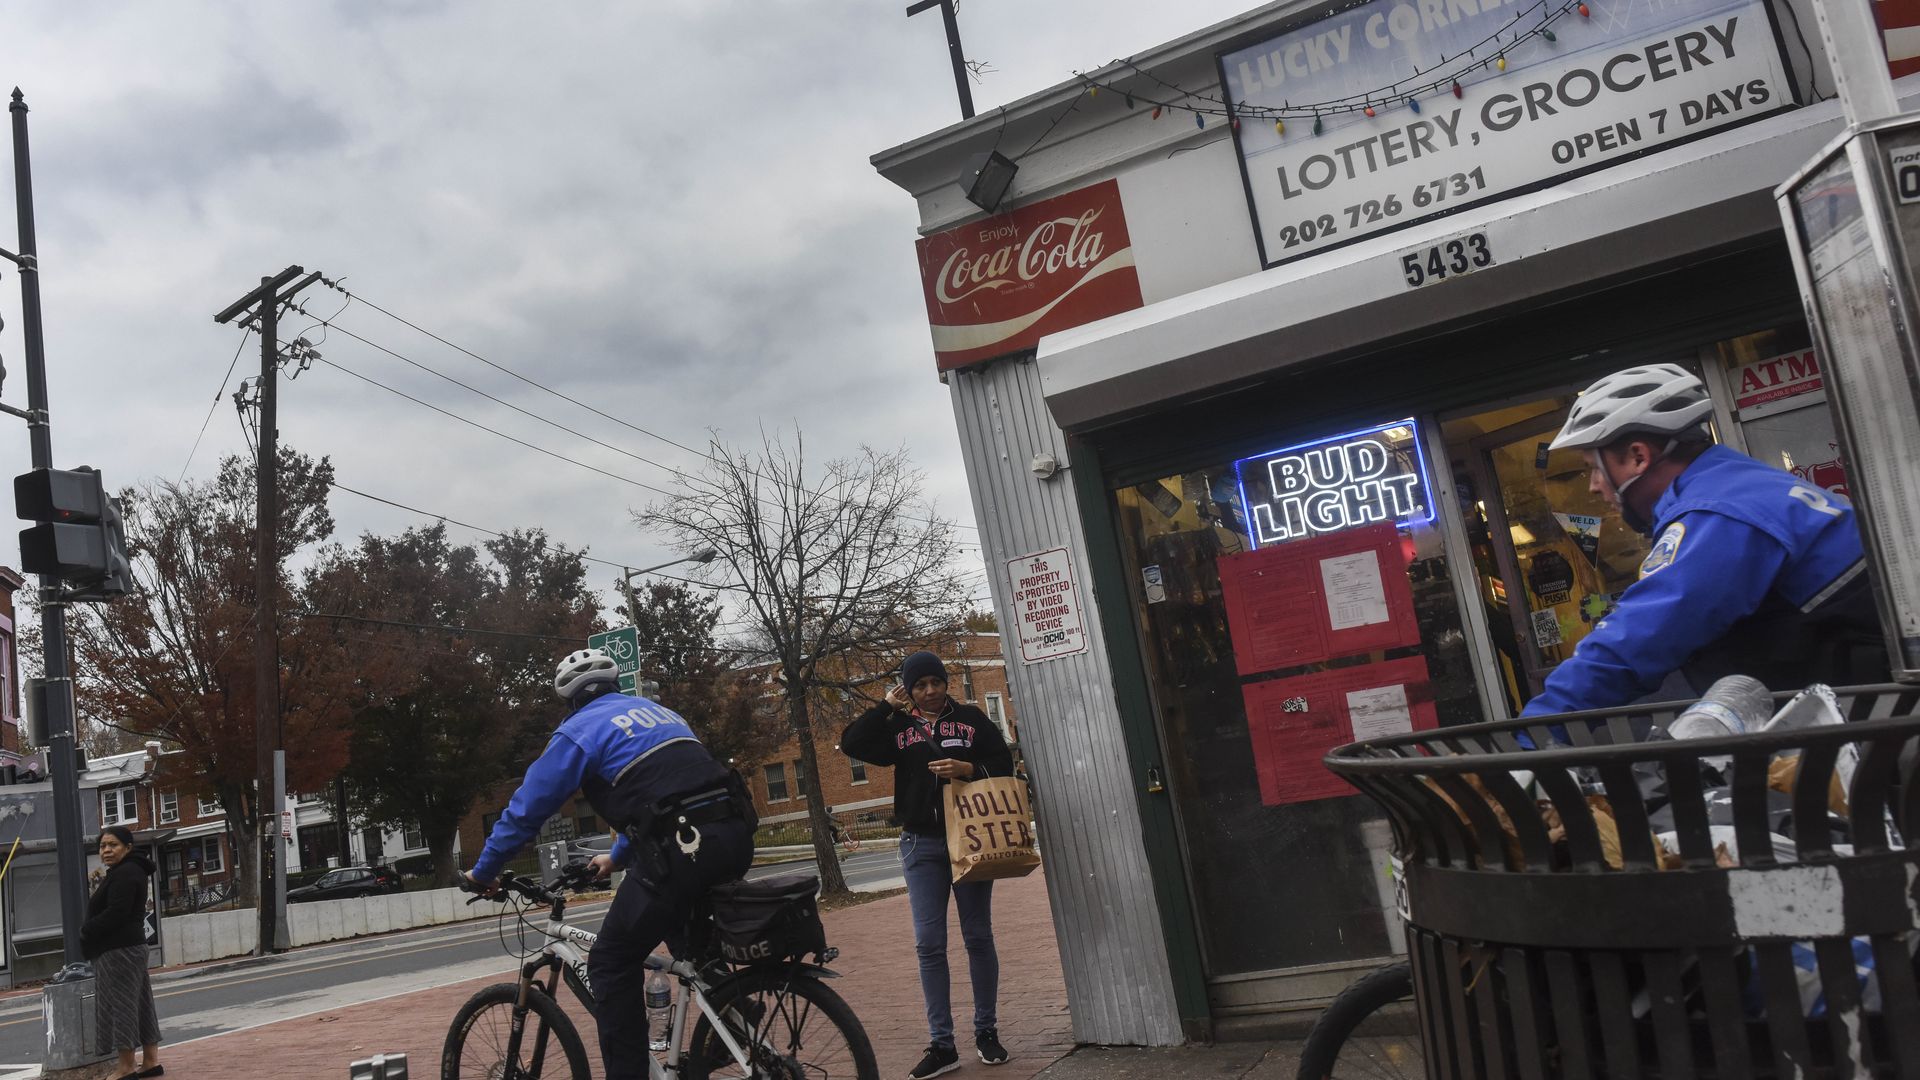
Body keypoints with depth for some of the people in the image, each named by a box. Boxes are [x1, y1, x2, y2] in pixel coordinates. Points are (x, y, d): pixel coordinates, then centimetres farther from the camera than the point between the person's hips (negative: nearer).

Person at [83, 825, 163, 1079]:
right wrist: (89, 930, 6)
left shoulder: (124, 874, -14)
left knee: (120, 1005, -6)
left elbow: (115, 913, -21)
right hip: (129, 946, 11)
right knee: (138, 1004, 10)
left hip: (119, 949, -11)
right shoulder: (125, 872, 19)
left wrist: (87, 932, -9)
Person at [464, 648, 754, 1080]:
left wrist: (483, 871, 24)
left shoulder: (579, 729, 8)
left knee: (611, 966, 8)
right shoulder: (656, 710, 28)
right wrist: (618, 856, 50)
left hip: (681, 850, -7)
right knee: (695, 950, 32)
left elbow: (526, 808, 9)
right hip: (735, 835, 7)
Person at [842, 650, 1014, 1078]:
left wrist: (969, 769, -17)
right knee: (929, 944, -1)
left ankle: (986, 1031, 20)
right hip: (921, 845, 1)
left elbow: (1004, 766, 1)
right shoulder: (898, 728, 6)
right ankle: (942, 1045, 5)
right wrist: (885, 706, -6)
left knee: (978, 937, 7)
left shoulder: (971, 718, 4)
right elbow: (851, 744, -6)